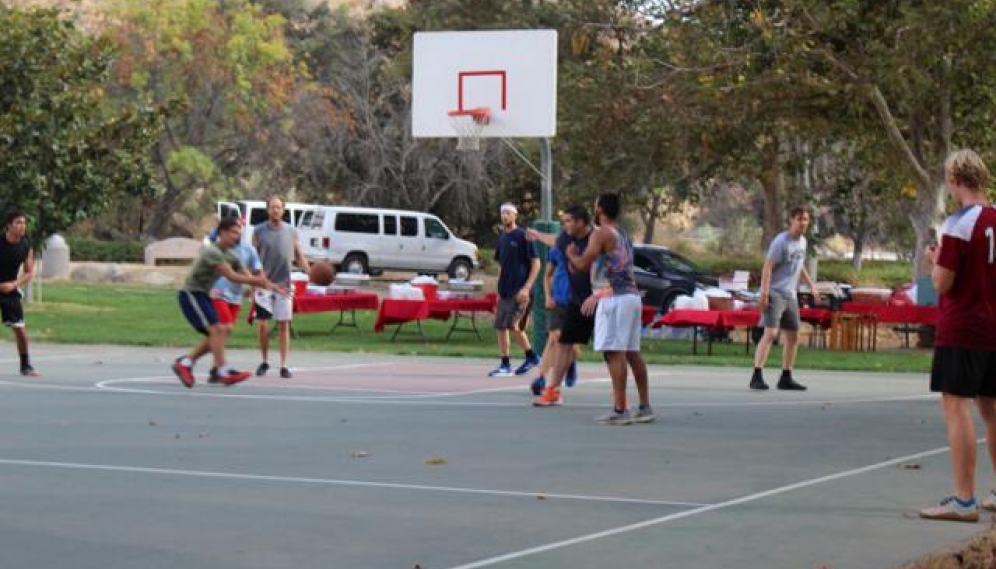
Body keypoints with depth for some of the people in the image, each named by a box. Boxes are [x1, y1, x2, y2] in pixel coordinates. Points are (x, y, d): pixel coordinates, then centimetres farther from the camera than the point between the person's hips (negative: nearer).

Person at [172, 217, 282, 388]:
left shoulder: (231, 256, 9)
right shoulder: (213, 253, -21)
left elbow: (247, 277, 7)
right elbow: (232, 276, -26)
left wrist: (271, 286, -6)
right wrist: (260, 281, -25)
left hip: (203, 295, 10)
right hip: (191, 294, -10)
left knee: (216, 335, 7)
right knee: (216, 330, -18)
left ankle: (185, 363, 14)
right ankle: (224, 372, -20)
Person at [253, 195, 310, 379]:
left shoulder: (291, 231, 5)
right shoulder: (259, 231, 2)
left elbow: (299, 257, 9)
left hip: (283, 284, 1)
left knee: (284, 324, -1)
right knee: (263, 324, 0)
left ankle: (284, 365, 3)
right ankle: (264, 362, 17)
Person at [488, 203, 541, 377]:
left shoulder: (522, 236, -8)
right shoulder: (502, 237, 12)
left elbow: (536, 263, -9)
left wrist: (527, 287, -15)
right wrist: (499, 289, 17)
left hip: (519, 291, -7)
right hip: (504, 291, 7)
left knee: (513, 325, -14)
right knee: (500, 327, 7)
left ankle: (531, 356, 0)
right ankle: (505, 365, 17)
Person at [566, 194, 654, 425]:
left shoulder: (601, 233, -7)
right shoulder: (623, 235, 21)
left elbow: (583, 264, -11)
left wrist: (572, 254, 9)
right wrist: (597, 296, 30)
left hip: (615, 299, -9)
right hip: (632, 295, 9)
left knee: (615, 352, -10)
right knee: (632, 353, 12)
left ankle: (620, 410, -14)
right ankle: (645, 407, 13)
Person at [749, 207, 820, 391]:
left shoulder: (803, 241, 11)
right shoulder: (781, 241, -14)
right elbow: (768, 267, -18)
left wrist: (811, 285, 27)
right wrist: (764, 293, -24)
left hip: (790, 295, 9)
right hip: (775, 293, -9)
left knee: (793, 337, 11)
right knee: (770, 333, -18)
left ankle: (786, 378, 21)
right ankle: (757, 376, -19)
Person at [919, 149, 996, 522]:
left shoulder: (959, 224, -15)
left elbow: (942, 282, -14)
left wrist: (934, 259, 5)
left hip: (961, 332, -8)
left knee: (956, 407, -6)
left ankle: (964, 501, -10)